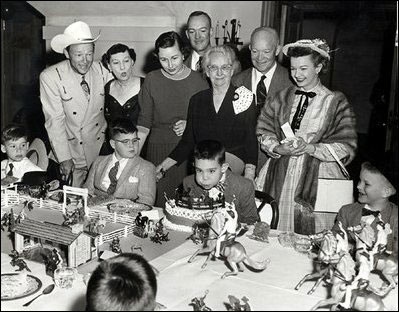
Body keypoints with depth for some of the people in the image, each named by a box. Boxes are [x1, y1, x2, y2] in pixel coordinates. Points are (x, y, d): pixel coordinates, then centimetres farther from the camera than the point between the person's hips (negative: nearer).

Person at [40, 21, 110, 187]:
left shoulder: (102, 71, -4)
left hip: (101, 151, 3)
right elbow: (55, 120, -12)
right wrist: (64, 158, -13)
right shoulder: (50, 77, -13)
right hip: (70, 151, -2)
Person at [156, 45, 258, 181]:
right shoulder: (196, 100, 10)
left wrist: (249, 174, -14)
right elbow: (187, 141, 13)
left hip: (234, 161, -4)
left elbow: (251, 141, -1)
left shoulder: (245, 99, 2)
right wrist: (164, 165, 5)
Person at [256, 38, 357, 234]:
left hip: (317, 181, -3)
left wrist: (310, 147, -16)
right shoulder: (281, 99, 11)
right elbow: (264, 133, 10)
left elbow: (346, 148, -4)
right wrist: (278, 149, -10)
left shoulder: (336, 102, 1)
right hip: (278, 178, 3)